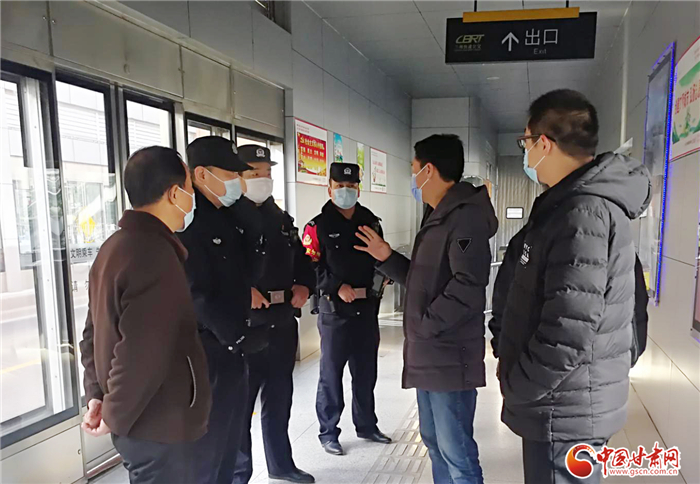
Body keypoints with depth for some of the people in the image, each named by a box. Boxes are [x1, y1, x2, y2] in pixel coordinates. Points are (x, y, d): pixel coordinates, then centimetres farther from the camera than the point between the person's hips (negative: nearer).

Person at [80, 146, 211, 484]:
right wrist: (116, 416, -13)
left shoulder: (114, 246, 7)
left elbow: (95, 330, 11)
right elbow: (142, 354, -28)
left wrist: (97, 393, 9)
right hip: (158, 425, -9)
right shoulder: (155, 255, -24)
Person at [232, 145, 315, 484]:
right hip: (243, 324, -6)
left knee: (279, 398, 20)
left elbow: (301, 259, 20)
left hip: (283, 321, 7)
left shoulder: (282, 219, 14)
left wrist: (304, 285, 2)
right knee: (240, 403, 3)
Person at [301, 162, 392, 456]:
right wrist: (337, 287, -20)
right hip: (335, 309, -5)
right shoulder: (318, 226, -6)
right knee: (331, 374, 5)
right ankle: (328, 432, 21)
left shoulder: (371, 222, 9)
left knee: (366, 372, 17)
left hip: (367, 307, 5)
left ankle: (366, 425, 34)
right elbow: (311, 267, -12)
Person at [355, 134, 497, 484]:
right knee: (434, 442, 20)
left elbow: (467, 287, -26)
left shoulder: (466, 216, -16)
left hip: (450, 358, -10)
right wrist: (387, 257, 12)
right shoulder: (437, 218, 16)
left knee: (457, 453, 0)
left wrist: (424, 325, -19)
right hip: (429, 356, 10)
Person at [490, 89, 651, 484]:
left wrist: (515, 388, -14)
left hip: (565, 412, -9)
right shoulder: (568, 205, 10)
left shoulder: (584, 215, -23)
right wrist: (508, 357, 7)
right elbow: (517, 289, 16)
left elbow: (569, 332, -29)